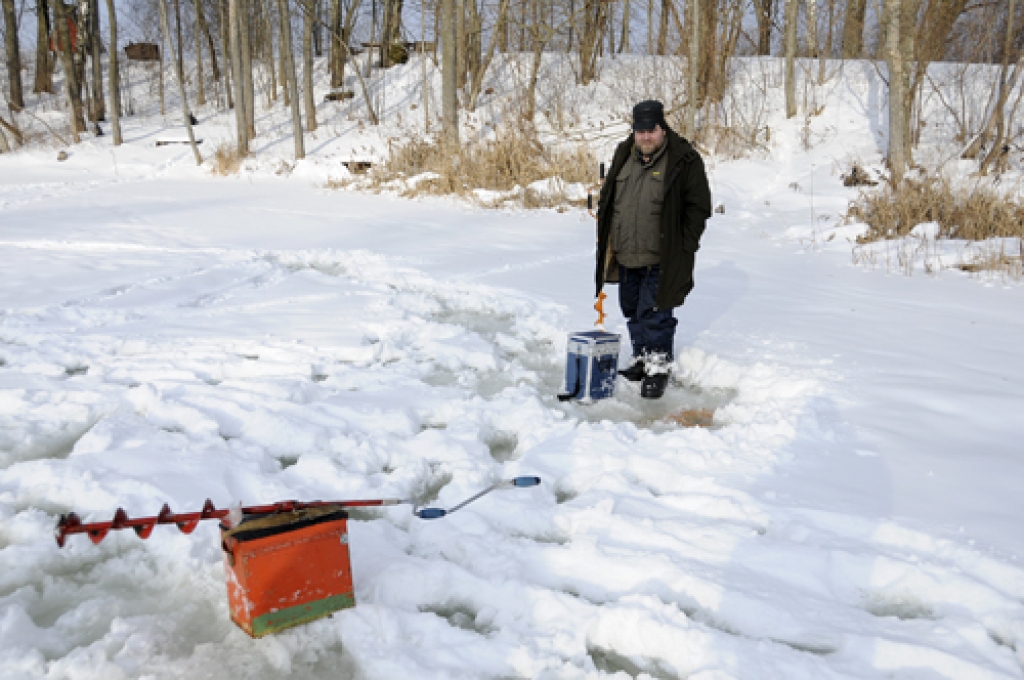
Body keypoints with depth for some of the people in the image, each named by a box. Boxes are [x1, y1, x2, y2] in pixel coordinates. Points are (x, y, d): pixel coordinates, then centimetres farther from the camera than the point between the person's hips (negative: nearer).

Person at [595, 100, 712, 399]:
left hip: (660, 260, -6)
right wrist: (605, 239, 13)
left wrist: (684, 247, -11)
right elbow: (607, 200, 19)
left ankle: (658, 368, 8)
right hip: (626, 257, 6)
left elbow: (699, 207, -6)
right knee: (632, 310, 16)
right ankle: (641, 359, 32)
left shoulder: (684, 160, -7)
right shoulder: (623, 156, 9)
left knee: (654, 313, -5)